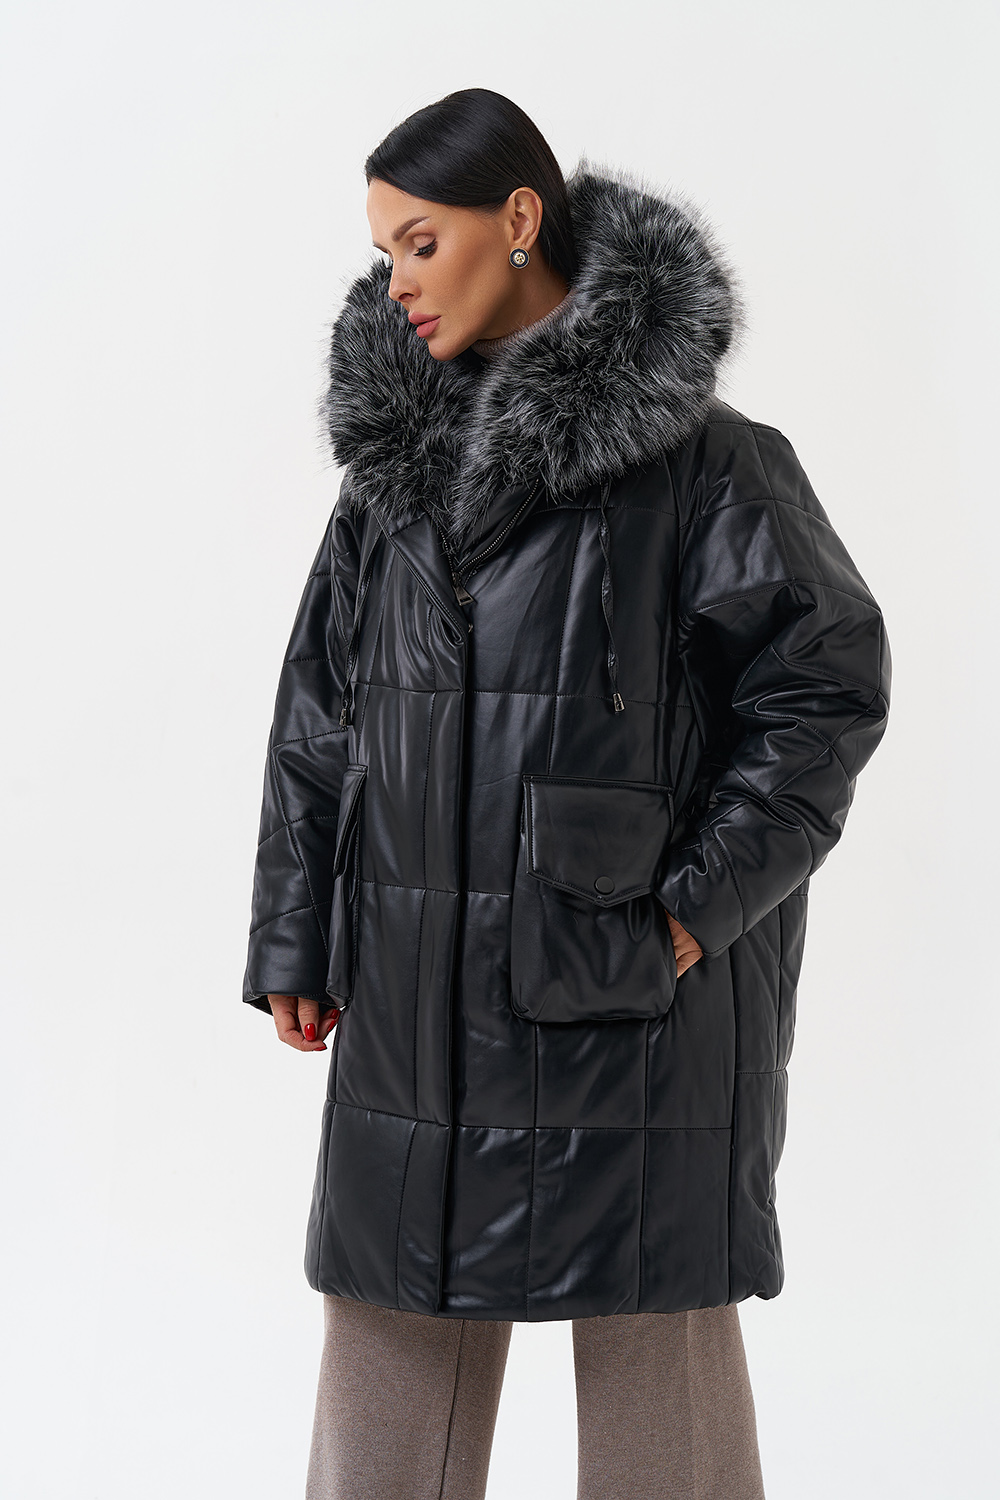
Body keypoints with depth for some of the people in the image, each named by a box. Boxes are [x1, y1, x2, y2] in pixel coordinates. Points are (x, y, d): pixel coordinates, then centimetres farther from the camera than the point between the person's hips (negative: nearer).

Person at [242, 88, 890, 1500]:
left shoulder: (697, 453, -8)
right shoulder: (394, 450, 9)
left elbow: (829, 681, -7)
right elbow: (321, 710, 12)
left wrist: (698, 911, -11)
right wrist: (292, 942, 7)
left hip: (630, 993, -5)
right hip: (420, 990, 5)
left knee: (656, 1337, 7)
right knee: (394, 1332, 12)